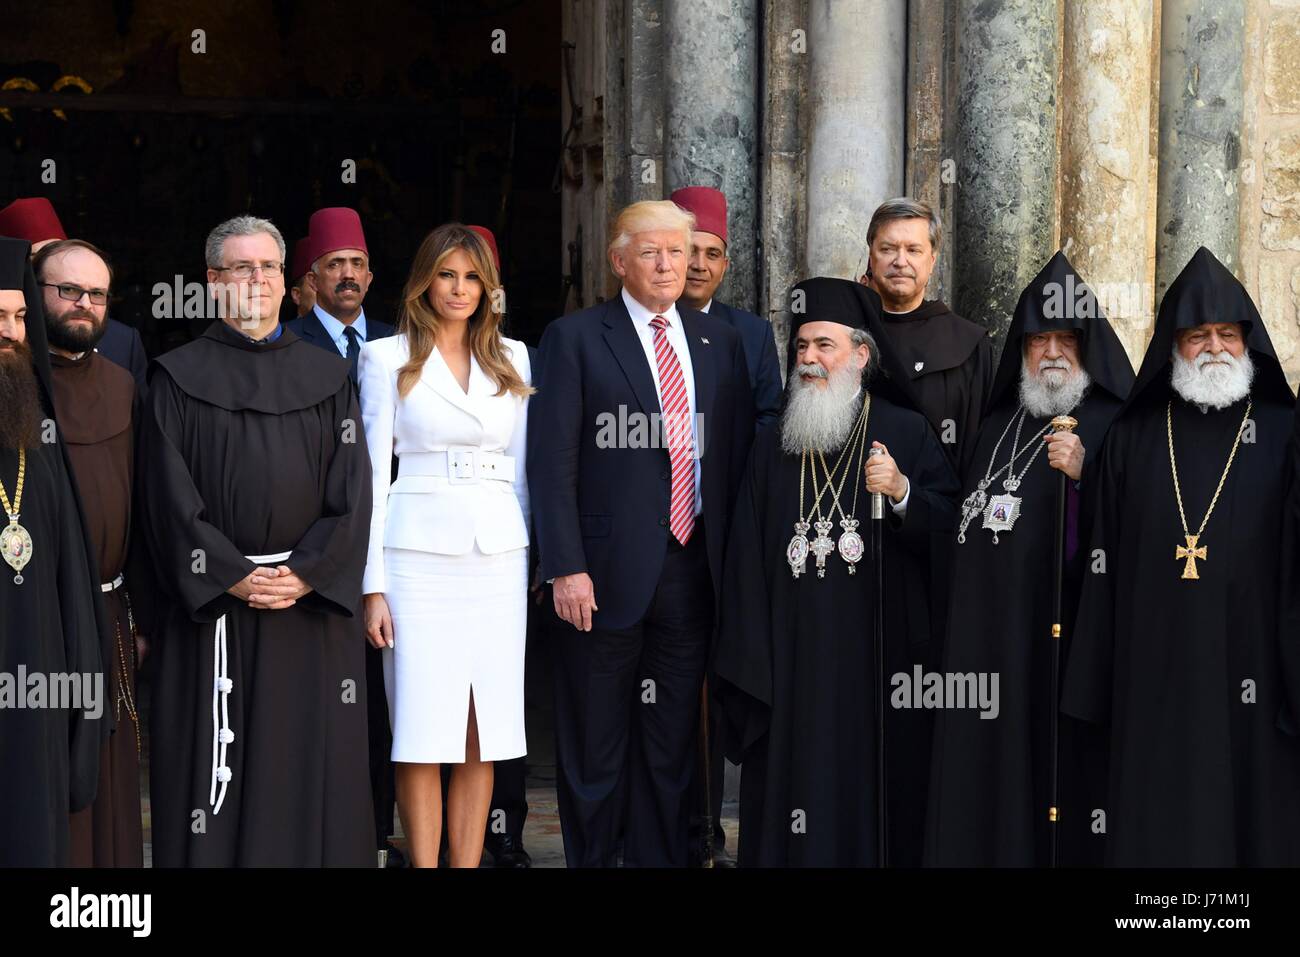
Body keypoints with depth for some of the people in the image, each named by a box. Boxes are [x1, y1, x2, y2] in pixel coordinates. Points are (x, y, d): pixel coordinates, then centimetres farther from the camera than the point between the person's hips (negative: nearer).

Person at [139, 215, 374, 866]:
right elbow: (171, 496, -3)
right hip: (212, 606, -1)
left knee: (311, 773, 2)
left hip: (311, 603, 2)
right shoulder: (179, 378, 5)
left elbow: (352, 492, 3)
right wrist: (232, 576, -12)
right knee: (215, 770, 0)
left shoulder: (327, 377, 10)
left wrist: (307, 574, -10)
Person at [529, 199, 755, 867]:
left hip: (693, 563, 4)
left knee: (672, 737, 11)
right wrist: (565, 567, -15)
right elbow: (552, 461, -7)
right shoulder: (574, 339, -2)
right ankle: (591, 859, 18)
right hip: (609, 571, -4)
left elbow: (739, 450, 11)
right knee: (596, 743, 6)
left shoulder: (719, 341, 11)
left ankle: (659, 858, 21)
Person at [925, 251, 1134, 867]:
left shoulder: (1113, 428, -2)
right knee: (986, 787, 6)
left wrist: (1082, 476, -25)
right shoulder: (998, 428, 18)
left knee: (1060, 770, -4)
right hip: (987, 642, 6)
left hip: (1064, 640, -6)